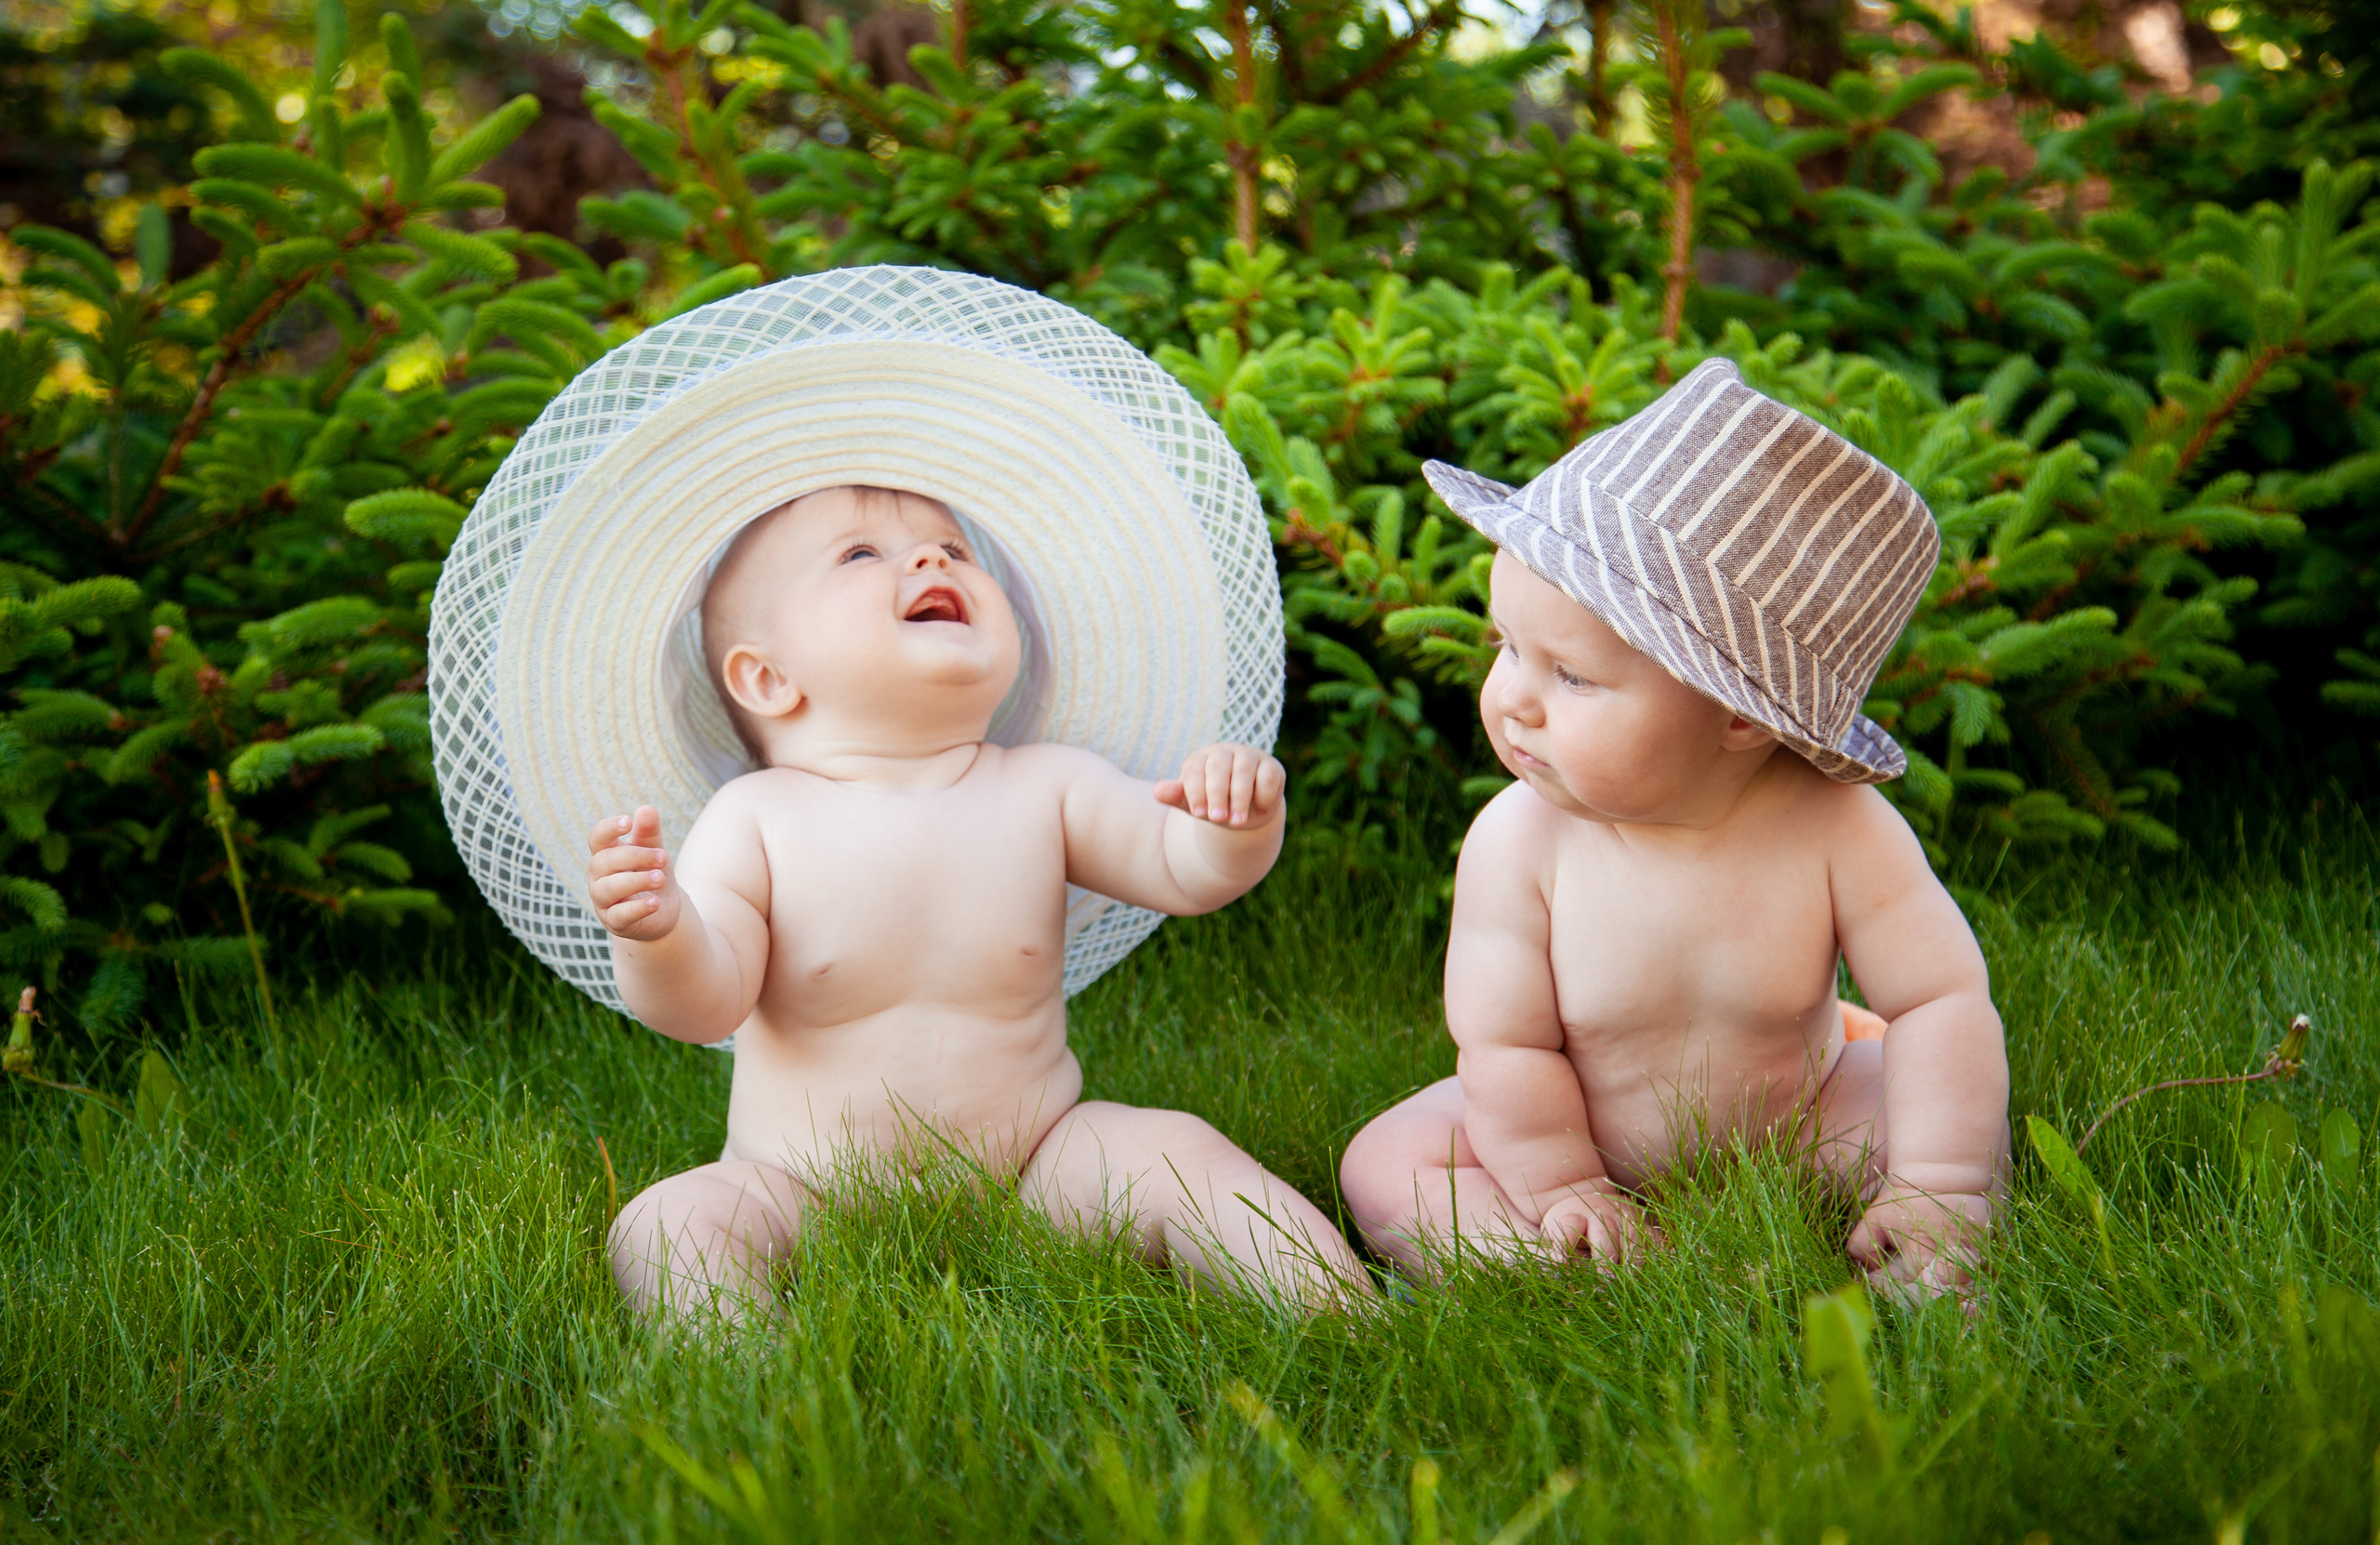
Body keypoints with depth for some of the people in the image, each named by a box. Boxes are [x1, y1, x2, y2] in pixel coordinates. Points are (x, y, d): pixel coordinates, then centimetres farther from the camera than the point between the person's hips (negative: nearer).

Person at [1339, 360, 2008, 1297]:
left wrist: (1937, 1191, -24)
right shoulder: (1519, 843, -27)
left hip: (1790, 1119, 0)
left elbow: (1943, 1002, -20)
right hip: (1568, 1133, 0)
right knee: (1384, 1169, -18)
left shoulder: (1837, 829, -27)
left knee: (1965, 1130, -15)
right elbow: (1506, 1044, -19)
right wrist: (1564, 1196, -19)